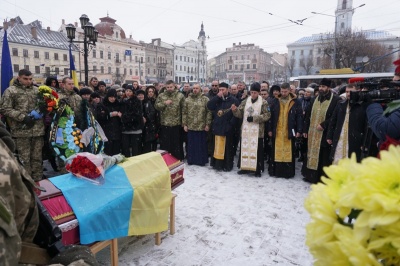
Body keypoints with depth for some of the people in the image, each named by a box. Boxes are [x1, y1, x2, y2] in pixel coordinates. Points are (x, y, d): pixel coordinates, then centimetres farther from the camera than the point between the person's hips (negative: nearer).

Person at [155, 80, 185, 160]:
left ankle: (178, 158, 20)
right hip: (164, 123, 2)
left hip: (176, 124, -2)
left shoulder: (180, 96, 0)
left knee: (177, 143, 7)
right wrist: (164, 103, -14)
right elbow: (156, 106, 2)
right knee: (165, 143, 9)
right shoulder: (161, 96, 8)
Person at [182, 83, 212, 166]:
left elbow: (209, 112, -3)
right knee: (191, 144, 10)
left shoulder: (205, 99, -1)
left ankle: (201, 160, 18)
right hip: (190, 126, 2)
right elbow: (184, 113, 7)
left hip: (202, 126, -2)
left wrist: (208, 124, -8)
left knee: (201, 145, 6)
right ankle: (191, 160, 23)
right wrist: (184, 124, 1)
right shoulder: (187, 99, 7)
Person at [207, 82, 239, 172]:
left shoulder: (233, 100, -2)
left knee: (227, 147, 2)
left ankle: (227, 165, 13)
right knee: (217, 146, 9)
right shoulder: (217, 99, 12)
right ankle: (217, 164, 20)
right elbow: (209, 106, -3)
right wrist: (217, 96, -10)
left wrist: (231, 124, -14)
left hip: (227, 128, -4)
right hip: (217, 127, 4)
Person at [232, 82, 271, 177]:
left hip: (257, 131, -4)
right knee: (244, 148, 9)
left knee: (257, 150, 1)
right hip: (246, 130, 4)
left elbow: (267, 115, -10)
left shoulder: (263, 103, -3)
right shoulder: (245, 101, 9)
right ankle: (244, 167, 22)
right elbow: (240, 114, 7)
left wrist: (254, 118, -17)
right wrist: (235, 110, -15)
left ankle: (257, 170, 12)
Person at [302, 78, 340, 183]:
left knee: (324, 157, -1)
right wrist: (305, 130, 12)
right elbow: (308, 115, 16)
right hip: (312, 134, 6)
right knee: (311, 154, 12)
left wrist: (324, 125, -18)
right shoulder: (314, 100, 14)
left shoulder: (336, 100, -5)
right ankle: (311, 176, 24)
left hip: (325, 134, -6)